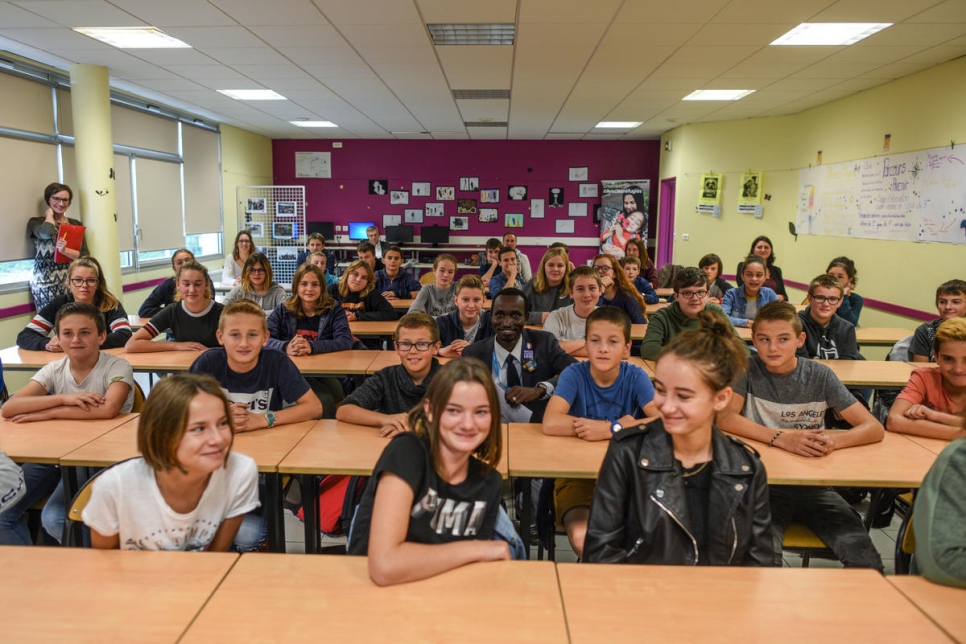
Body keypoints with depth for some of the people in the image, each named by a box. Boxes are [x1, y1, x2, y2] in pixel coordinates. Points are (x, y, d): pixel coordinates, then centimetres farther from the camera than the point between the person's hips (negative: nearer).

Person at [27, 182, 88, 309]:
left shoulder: (76, 224, 13)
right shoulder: (36, 222, 5)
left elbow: (85, 256, 4)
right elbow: (47, 233, -21)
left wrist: (65, 250, -15)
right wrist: (50, 213, -1)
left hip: (71, 281, 3)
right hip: (45, 282, -2)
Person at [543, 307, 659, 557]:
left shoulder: (635, 377, -5)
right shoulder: (574, 374, -10)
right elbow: (550, 423, -26)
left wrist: (609, 429, -28)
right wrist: (620, 425, -20)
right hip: (577, 473, -1)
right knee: (582, 538, -26)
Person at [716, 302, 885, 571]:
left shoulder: (819, 375, 2)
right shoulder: (747, 369, -3)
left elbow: (874, 428, -3)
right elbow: (726, 417, -17)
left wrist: (834, 441, -25)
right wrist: (782, 438, -29)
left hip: (813, 482, 3)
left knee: (867, 563, -15)